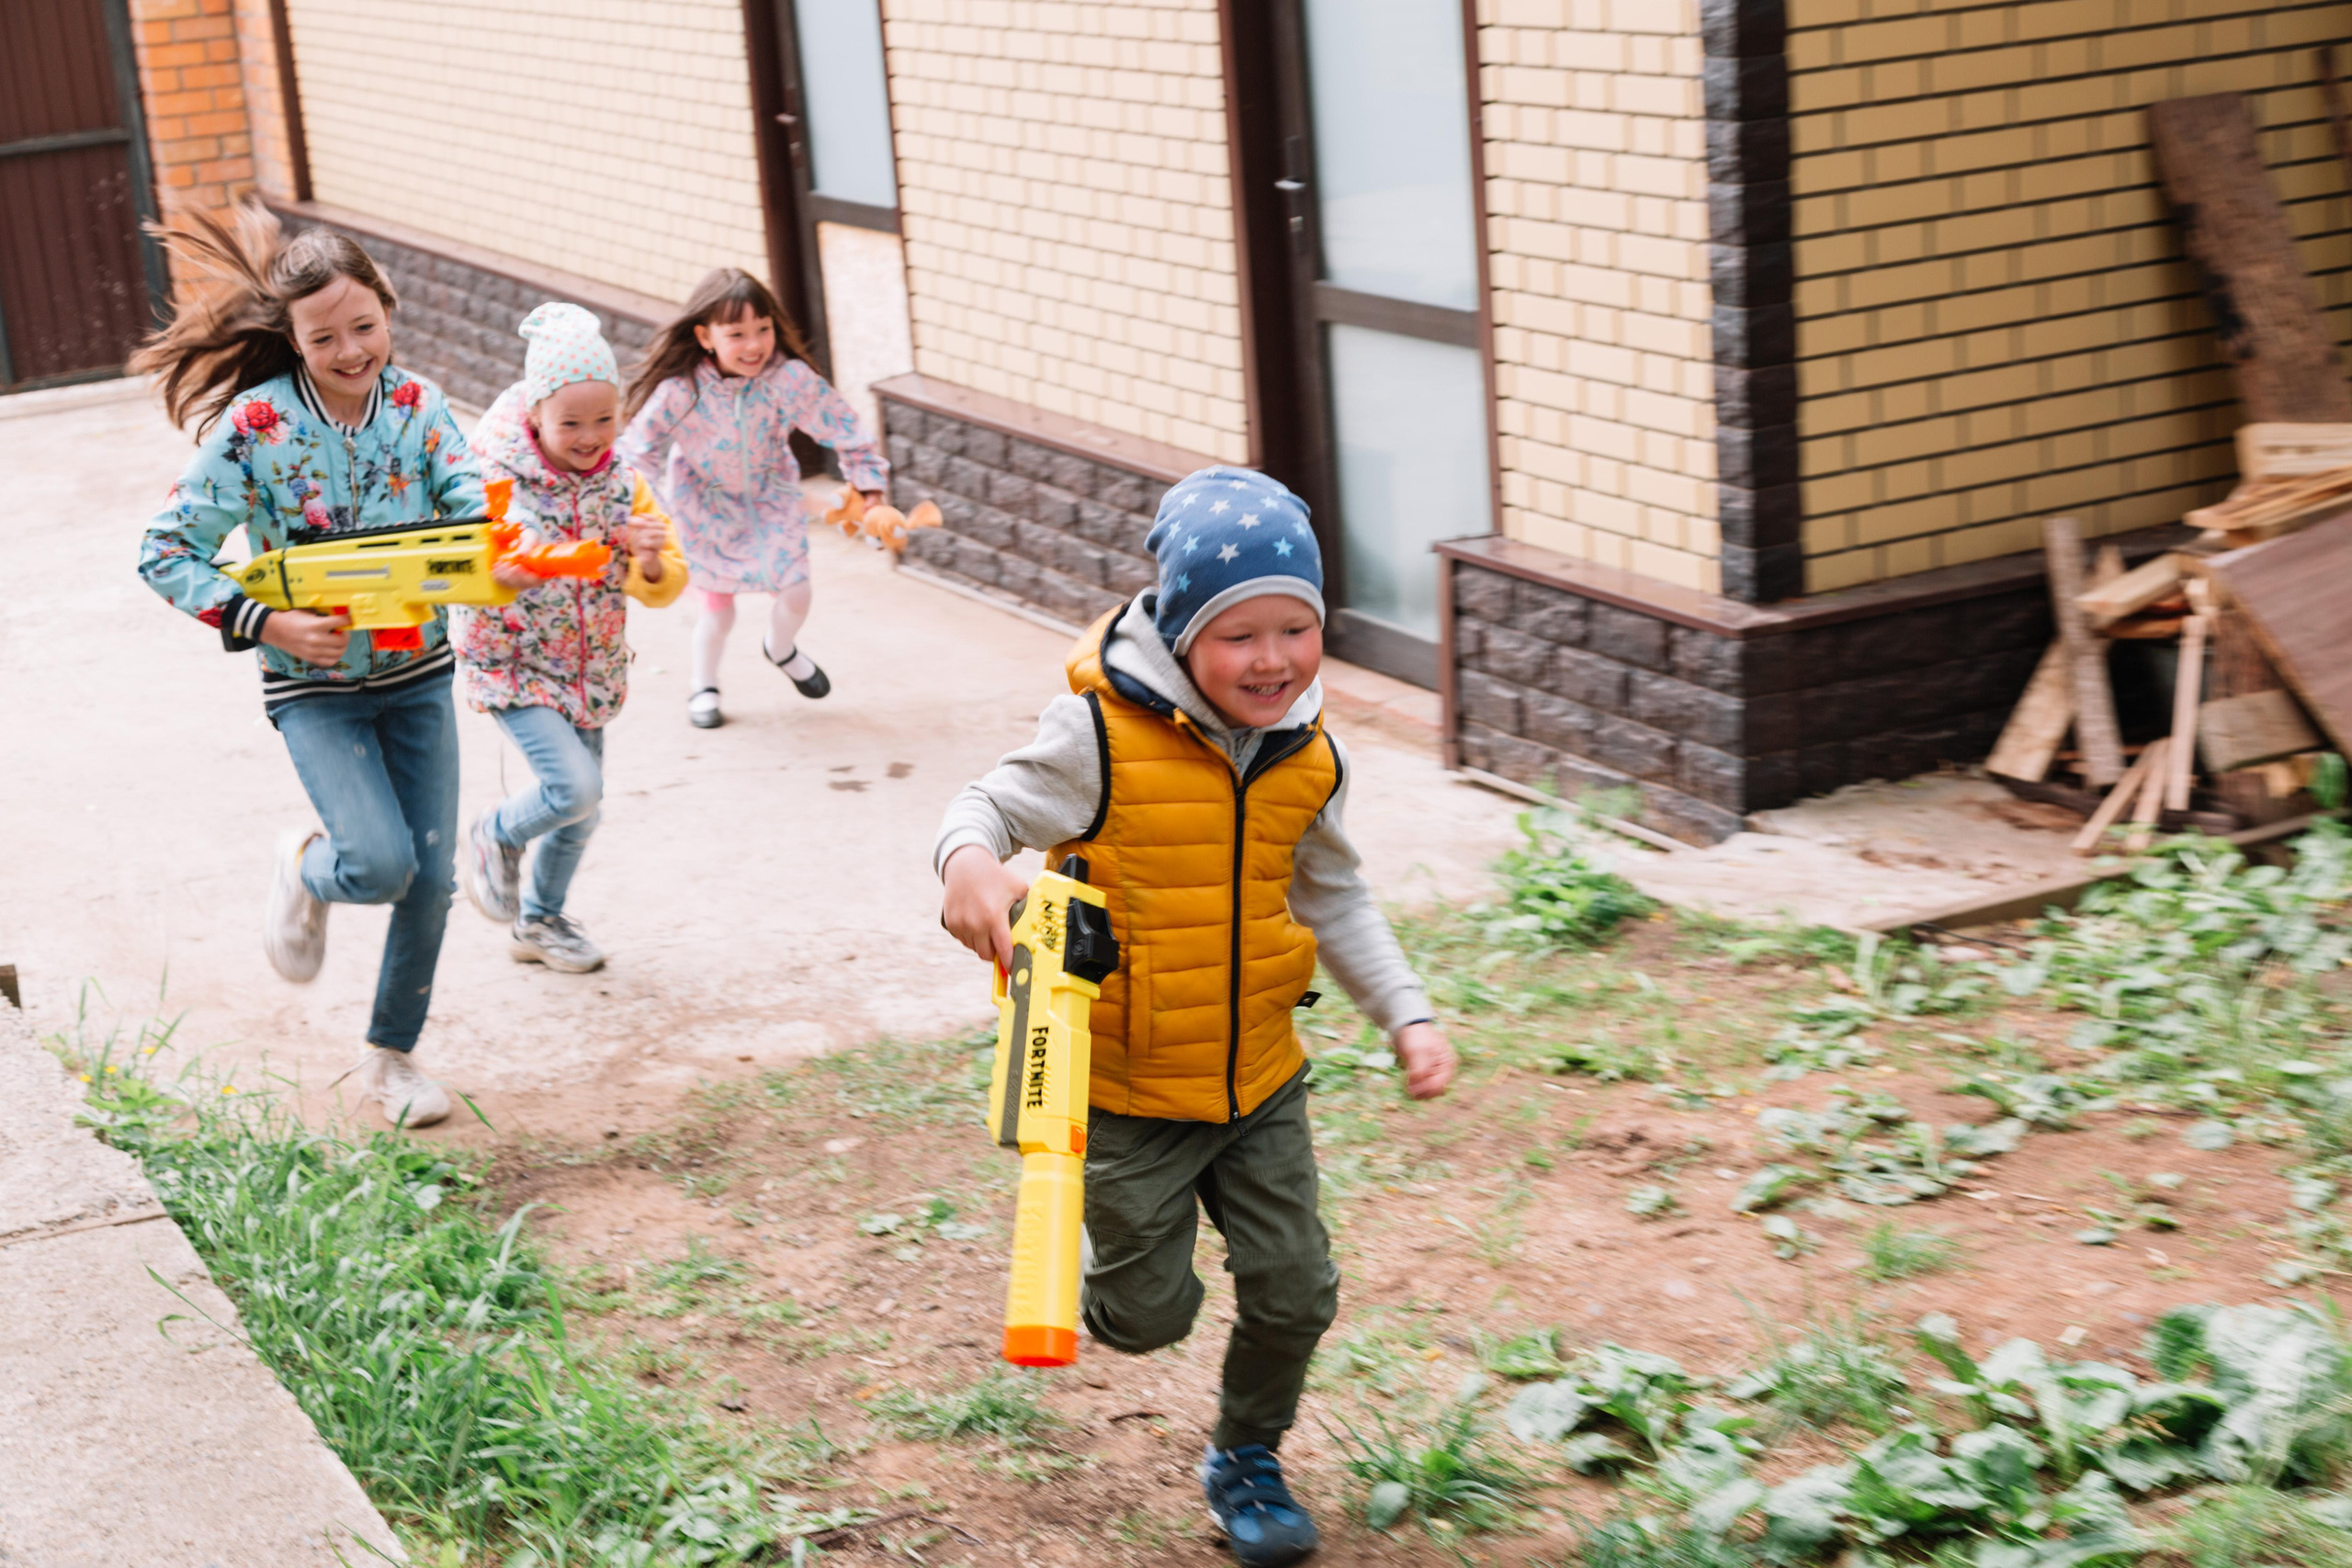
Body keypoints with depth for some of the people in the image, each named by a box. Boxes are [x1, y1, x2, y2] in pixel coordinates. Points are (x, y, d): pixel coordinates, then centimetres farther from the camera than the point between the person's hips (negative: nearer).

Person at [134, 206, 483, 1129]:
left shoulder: (416, 405, -3)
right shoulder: (253, 425, -15)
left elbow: (470, 499, -13)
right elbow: (167, 555, -13)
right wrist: (265, 624, -25)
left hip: (417, 675, 4)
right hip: (313, 687, -4)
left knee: (430, 878, 4)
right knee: (381, 863, -20)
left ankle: (391, 1057, 26)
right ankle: (305, 870, 18)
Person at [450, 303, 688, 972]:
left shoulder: (622, 483, -4)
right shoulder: (494, 479, -18)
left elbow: (664, 588, -1)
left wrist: (652, 561, -25)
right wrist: (497, 573, -39)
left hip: (592, 671, 5)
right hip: (512, 665, -5)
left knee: (580, 814, 14)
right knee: (575, 786, -20)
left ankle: (541, 919, 39)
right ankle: (496, 836, 12)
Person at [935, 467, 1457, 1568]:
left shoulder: (1307, 756, -3)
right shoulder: (1104, 734, -22)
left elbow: (1333, 901, 11)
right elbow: (988, 805, -15)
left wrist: (1406, 1015, 3)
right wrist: (971, 859, -39)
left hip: (1260, 1080, 4)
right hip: (1128, 1091, -4)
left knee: (1293, 1293, 10)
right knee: (1149, 1315, 6)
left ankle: (1246, 1458, 37)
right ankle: (1097, 1242, 43)